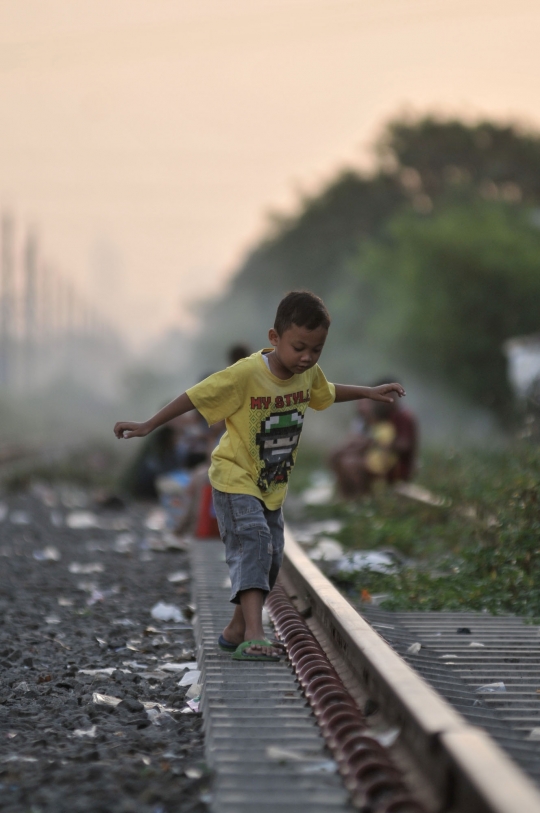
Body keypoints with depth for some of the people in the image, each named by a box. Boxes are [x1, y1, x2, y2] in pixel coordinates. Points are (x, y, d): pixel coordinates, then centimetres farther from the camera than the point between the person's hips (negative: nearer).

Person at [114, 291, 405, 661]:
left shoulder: (310, 373, -4)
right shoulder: (245, 374, -25)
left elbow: (327, 393, 21)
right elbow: (195, 397, -19)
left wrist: (369, 392, 19)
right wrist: (148, 426, -17)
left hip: (273, 486, 7)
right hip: (235, 480, -7)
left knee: (270, 560, 11)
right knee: (253, 543, -26)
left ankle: (236, 631, 28)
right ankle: (253, 637, -36)